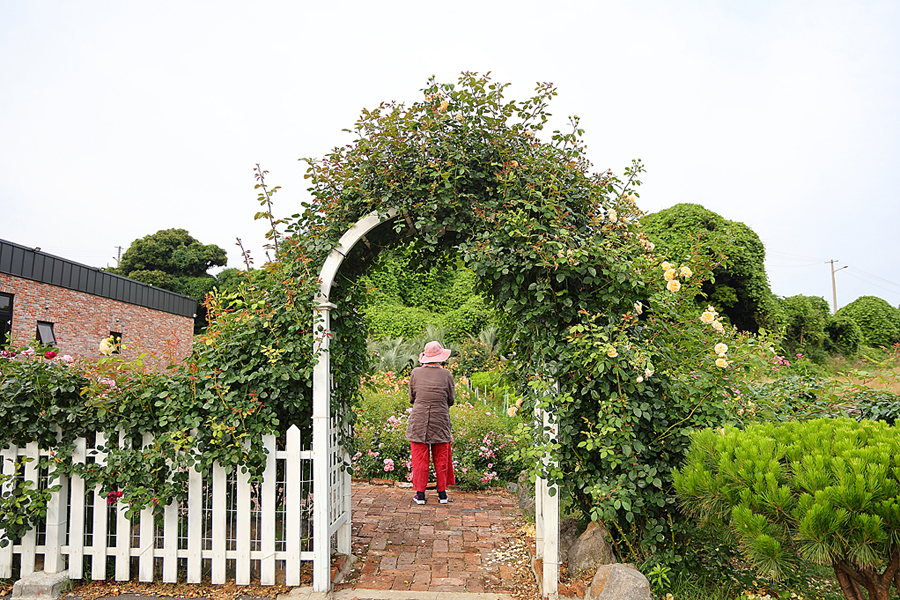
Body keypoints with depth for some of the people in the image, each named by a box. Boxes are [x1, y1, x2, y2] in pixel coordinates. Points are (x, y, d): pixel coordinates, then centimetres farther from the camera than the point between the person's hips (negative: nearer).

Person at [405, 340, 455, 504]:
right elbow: (451, 400, 5)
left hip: (418, 421, 0)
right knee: (441, 458, 11)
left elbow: (411, 398, 7)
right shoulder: (446, 374, -4)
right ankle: (442, 493, 17)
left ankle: (420, 494, 11)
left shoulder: (416, 373, -3)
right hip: (440, 421, 0)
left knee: (420, 458, 7)